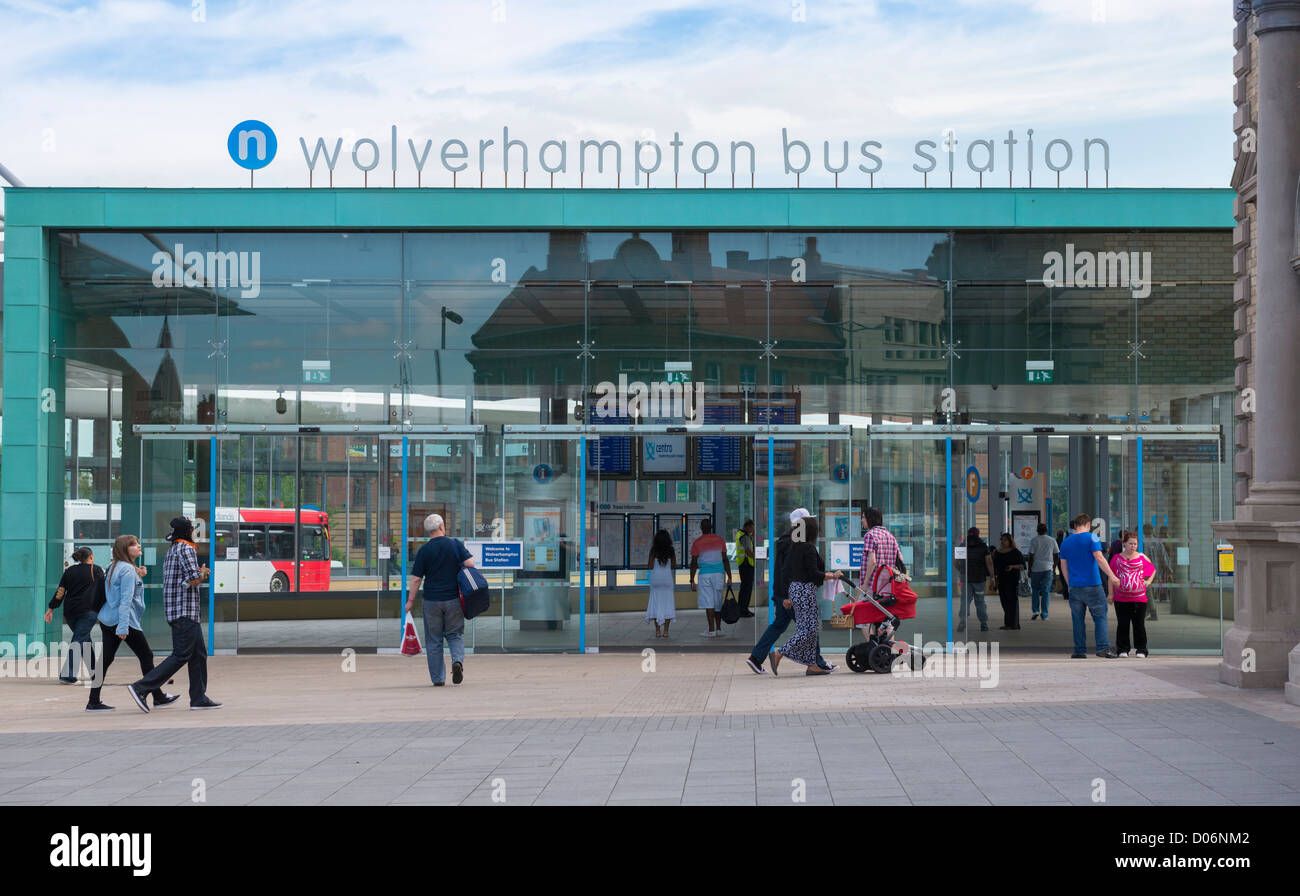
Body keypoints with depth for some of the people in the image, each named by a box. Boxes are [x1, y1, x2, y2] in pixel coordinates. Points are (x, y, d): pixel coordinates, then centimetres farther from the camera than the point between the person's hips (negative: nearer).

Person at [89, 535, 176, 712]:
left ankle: (94, 701, 2)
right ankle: (158, 697, 9)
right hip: (123, 620, -9)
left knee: (105, 659, 5)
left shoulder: (114, 567, 15)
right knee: (146, 656, 2)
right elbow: (126, 599, -21)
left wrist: (138, 577, 12)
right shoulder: (128, 570, -14)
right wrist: (123, 627, -26)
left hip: (107, 619, 9)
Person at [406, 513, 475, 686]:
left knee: (434, 640, 9)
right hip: (453, 599, 0)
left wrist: (410, 601, 4)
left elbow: (416, 579, -3)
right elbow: (470, 564, -8)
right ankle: (458, 660, -16)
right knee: (455, 635, 12)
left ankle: (438, 679, 8)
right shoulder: (456, 544, -1)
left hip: (432, 601, 0)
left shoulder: (423, 551, -2)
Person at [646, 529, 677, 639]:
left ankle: (657, 630, 2)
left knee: (656, 602, 6)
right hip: (668, 577, 1)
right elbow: (673, 566, 1)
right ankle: (665, 630, -2)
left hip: (655, 578, -1)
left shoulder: (654, 550, -6)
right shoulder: (671, 550, -2)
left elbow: (650, 566, -6)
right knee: (668, 602, 4)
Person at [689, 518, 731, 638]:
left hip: (705, 574, -3)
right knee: (718, 602, 12)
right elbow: (725, 560, 6)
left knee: (708, 603, -4)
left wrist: (692, 581, 2)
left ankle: (711, 630, -7)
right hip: (718, 573, 3)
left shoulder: (696, 543, 0)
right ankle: (718, 629, 15)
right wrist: (729, 577, 9)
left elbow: (694, 563, -2)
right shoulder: (719, 540, 7)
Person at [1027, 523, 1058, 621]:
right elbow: (1056, 555, 8)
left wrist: (1029, 569, 0)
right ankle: (1044, 615, 1)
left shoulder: (1034, 540, -4)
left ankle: (1035, 610, -1)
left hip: (1036, 569, -1)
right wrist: (1054, 567, 19)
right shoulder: (1052, 540, 4)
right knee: (1046, 591, 3)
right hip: (1048, 568, 1)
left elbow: (1031, 556, -6)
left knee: (1035, 590, 13)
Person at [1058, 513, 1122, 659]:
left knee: (1078, 620, 8)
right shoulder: (1091, 538, -5)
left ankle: (1080, 651, 8)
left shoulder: (1065, 542, 10)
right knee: (1100, 617, 1)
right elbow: (1099, 558, -15)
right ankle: (1103, 647, -8)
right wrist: (1111, 576, -14)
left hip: (1075, 587, 4)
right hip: (1092, 586, -4)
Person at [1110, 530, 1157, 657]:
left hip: (1139, 598, 0)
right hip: (1121, 598, 0)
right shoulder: (1117, 558, 6)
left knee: (1139, 625, 1)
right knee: (1122, 625, 1)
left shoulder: (1142, 558, 7)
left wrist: (1148, 581, 9)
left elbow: (1153, 569, 24)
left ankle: (1140, 650, 8)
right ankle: (1123, 649, 10)